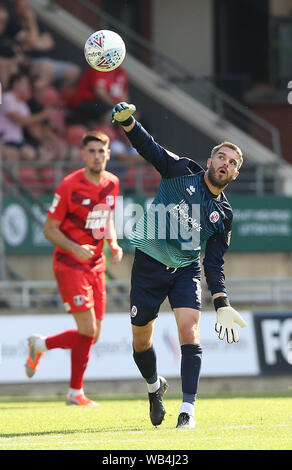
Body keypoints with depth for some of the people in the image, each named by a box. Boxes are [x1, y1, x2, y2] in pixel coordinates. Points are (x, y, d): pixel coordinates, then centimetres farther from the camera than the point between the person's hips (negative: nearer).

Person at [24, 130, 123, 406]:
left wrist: (113, 244, 2)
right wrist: (75, 248, -25)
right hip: (70, 265, -7)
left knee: (92, 336, 6)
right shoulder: (69, 186, -14)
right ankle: (75, 392, 7)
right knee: (88, 331, -14)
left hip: (96, 266, 7)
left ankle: (40, 345, 30)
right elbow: (49, 229, -9)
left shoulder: (112, 183, 5)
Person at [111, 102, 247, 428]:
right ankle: (154, 386, 37)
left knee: (189, 333, -19)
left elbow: (214, 264, 5)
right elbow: (149, 147, -10)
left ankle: (188, 410, -19)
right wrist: (126, 121, -30)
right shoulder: (182, 172, -1)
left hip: (186, 270, 1)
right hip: (148, 265, -1)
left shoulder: (223, 215, 4)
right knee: (141, 341, 6)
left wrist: (222, 304, -8)